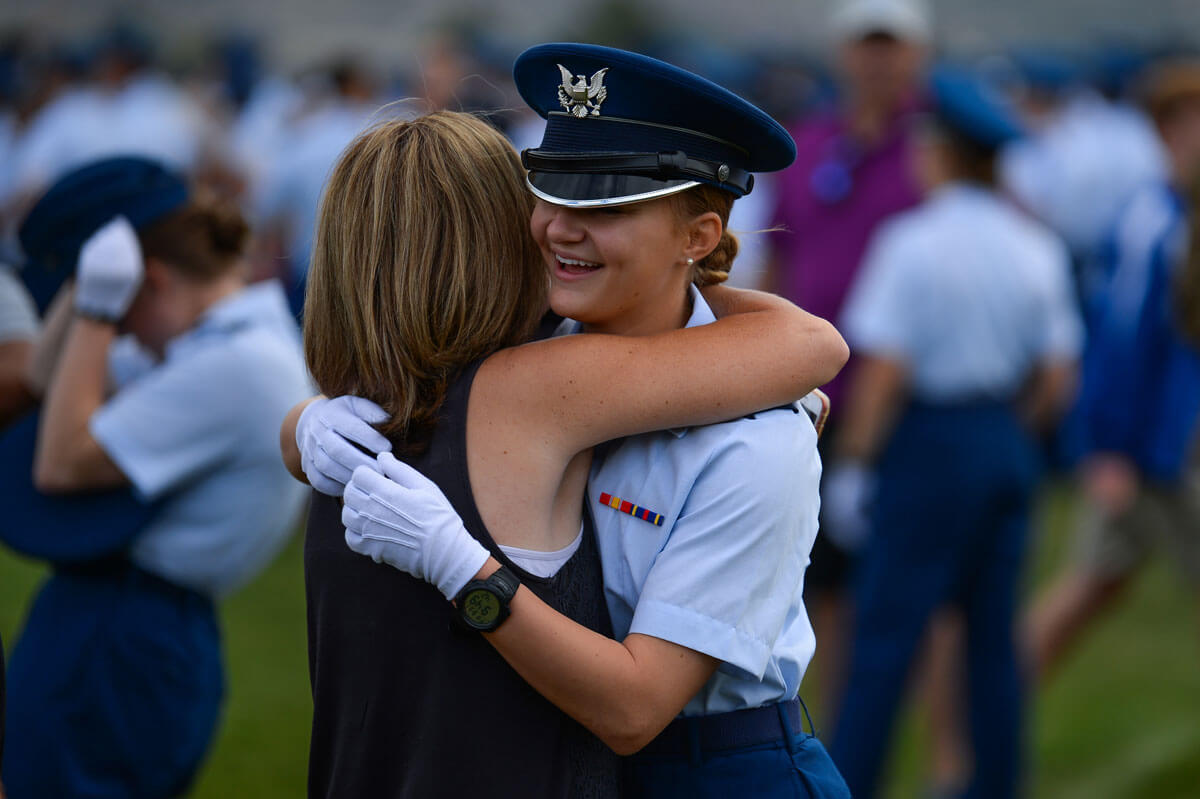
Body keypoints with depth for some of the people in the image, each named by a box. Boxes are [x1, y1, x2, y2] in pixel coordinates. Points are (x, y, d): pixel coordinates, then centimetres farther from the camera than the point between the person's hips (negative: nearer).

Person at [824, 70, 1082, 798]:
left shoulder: (914, 241, -11)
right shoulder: (1038, 248, 6)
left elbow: (883, 369, -15)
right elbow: (1057, 377, 6)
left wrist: (854, 465, -9)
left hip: (931, 439, -6)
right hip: (1009, 444, 6)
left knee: (887, 628, -4)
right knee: (994, 630, 11)